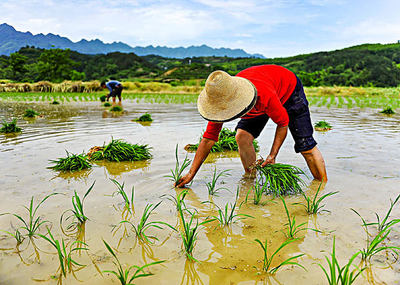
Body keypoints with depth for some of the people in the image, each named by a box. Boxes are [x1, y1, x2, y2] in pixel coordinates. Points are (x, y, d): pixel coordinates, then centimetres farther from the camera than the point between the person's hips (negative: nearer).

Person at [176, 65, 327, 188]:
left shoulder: (265, 96, -47)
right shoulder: (220, 100, -30)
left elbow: (283, 123, -27)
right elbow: (208, 138, -24)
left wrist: (272, 155, -35)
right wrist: (191, 174, -25)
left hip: (289, 89, -4)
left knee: (305, 144, -10)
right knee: (242, 137, -16)